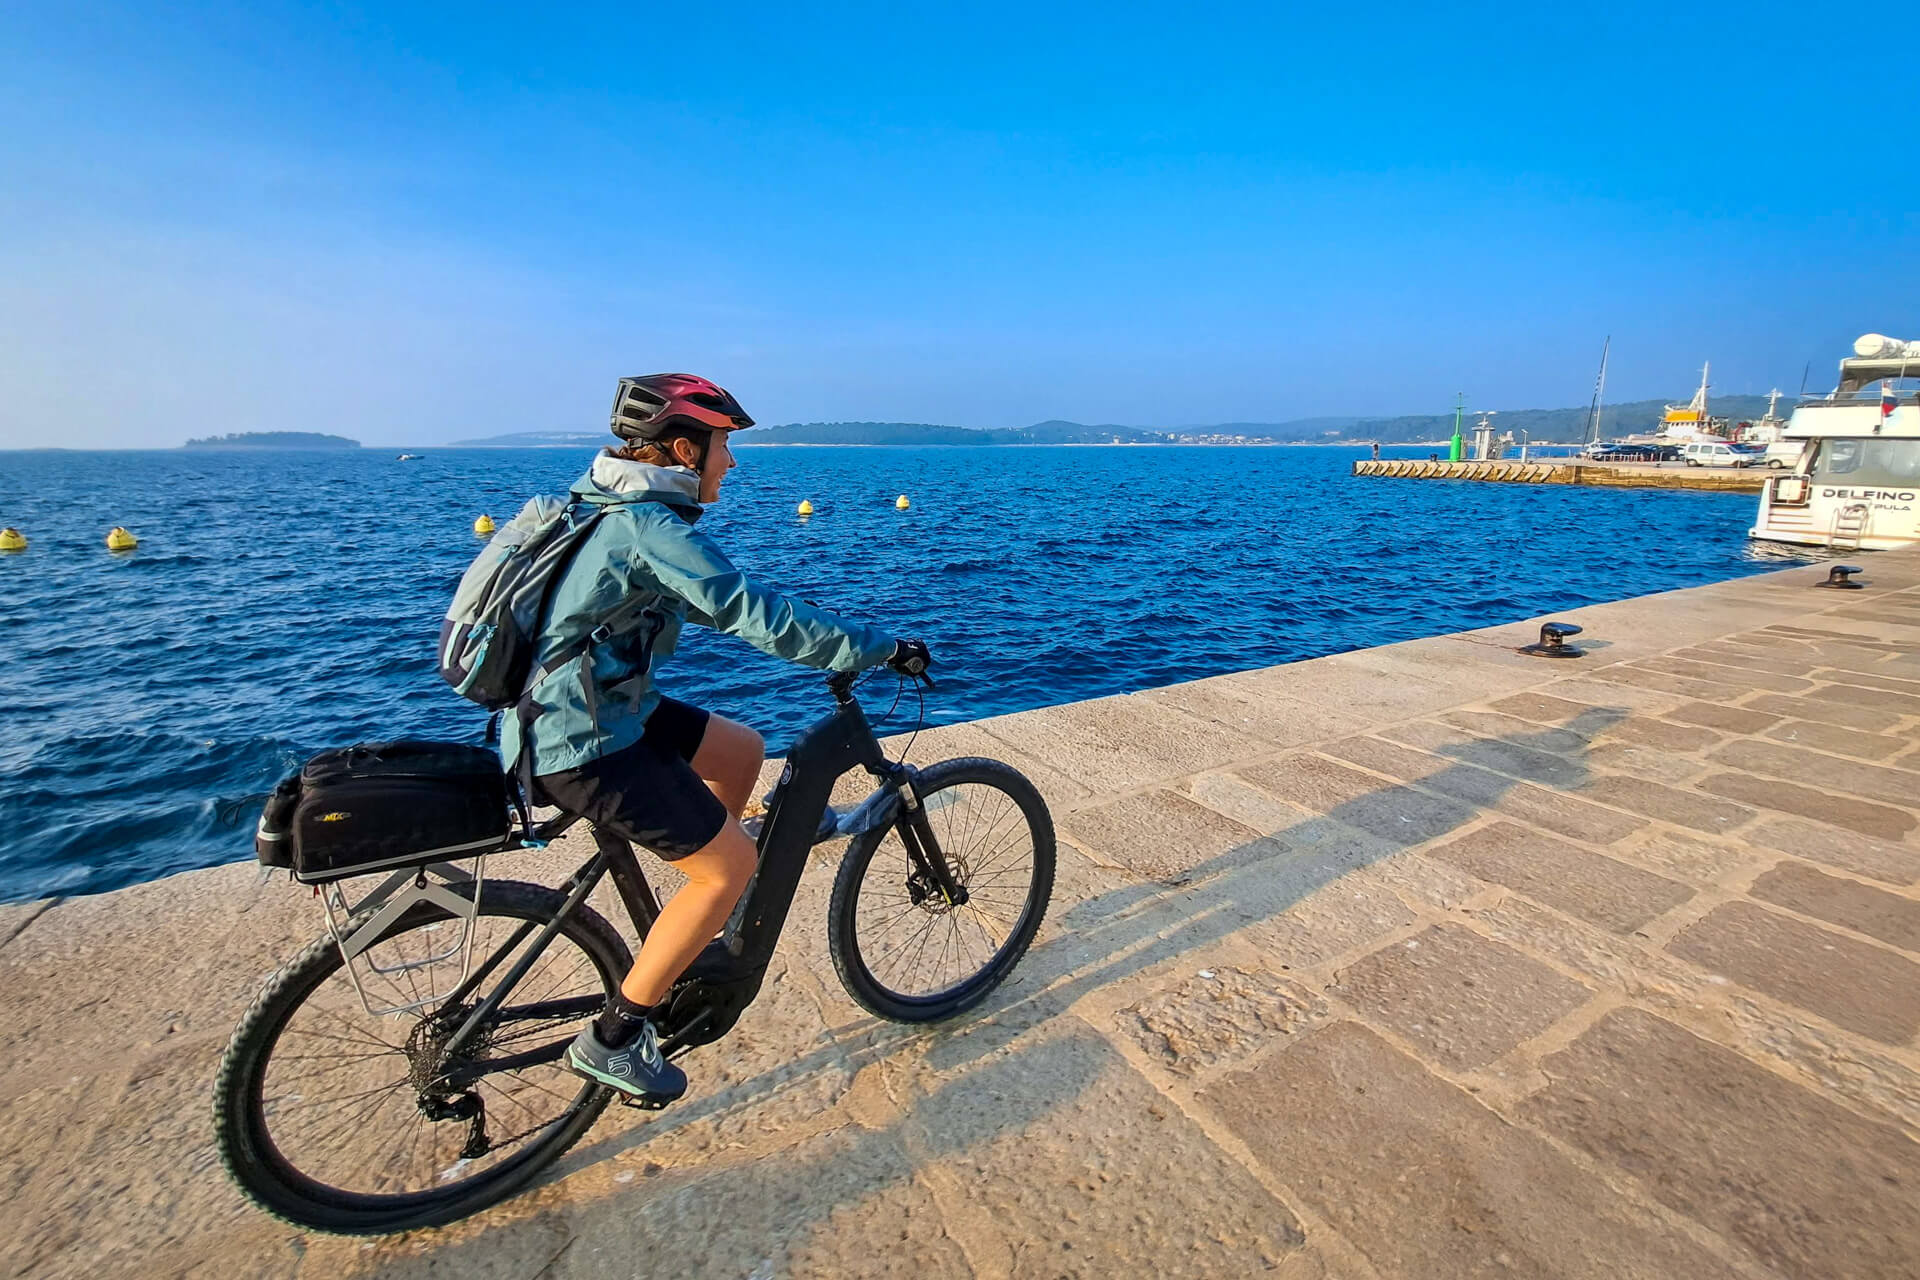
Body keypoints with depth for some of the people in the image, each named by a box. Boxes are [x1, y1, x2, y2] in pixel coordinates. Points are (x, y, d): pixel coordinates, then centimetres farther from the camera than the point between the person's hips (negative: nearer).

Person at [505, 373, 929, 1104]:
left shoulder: (614, 505, 11)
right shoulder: (652, 528, -21)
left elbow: (730, 604, 20)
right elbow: (760, 617, -25)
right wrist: (881, 649, -16)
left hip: (584, 710, 10)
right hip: (585, 745, -10)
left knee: (742, 751, 17)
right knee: (732, 863, -5)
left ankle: (697, 921, 32)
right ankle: (613, 1038, 9)